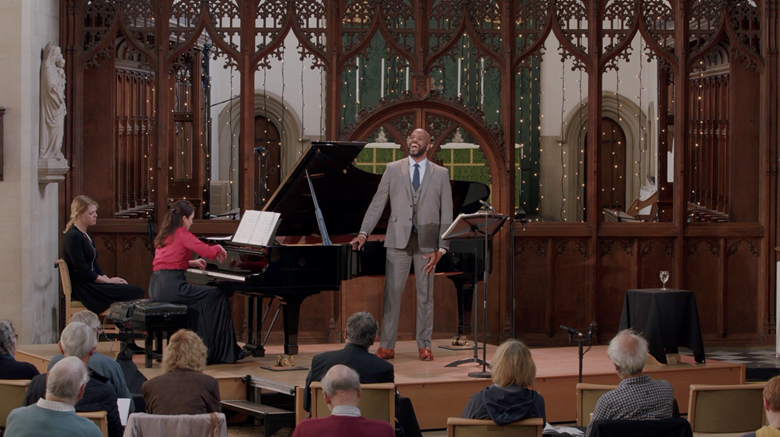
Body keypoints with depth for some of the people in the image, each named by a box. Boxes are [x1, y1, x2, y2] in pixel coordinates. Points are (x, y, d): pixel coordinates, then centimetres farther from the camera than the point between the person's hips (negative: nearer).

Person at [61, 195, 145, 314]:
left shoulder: (88, 236, 19)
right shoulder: (73, 236, -12)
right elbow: (82, 270, -17)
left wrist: (108, 279, 3)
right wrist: (108, 280, -11)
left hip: (91, 283, 10)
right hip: (82, 288, -10)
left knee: (137, 290, -7)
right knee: (136, 292, -19)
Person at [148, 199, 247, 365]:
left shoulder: (164, 235, 20)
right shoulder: (182, 233, -6)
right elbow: (208, 251, -13)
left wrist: (191, 263, 34)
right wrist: (219, 248, 8)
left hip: (156, 287, 9)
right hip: (171, 286, -9)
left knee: (199, 300, 29)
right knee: (218, 297, 0)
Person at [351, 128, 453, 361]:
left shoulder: (441, 174, 6)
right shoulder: (393, 169, 7)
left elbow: (446, 213, 3)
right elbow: (377, 204, 5)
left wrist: (441, 248, -5)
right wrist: (363, 233, -6)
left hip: (427, 242, 0)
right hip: (398, 239, 0)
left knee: (425, 295, 5)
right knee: (392, 292, -2)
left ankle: (424, 346, 12)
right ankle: (386, 346, 3)